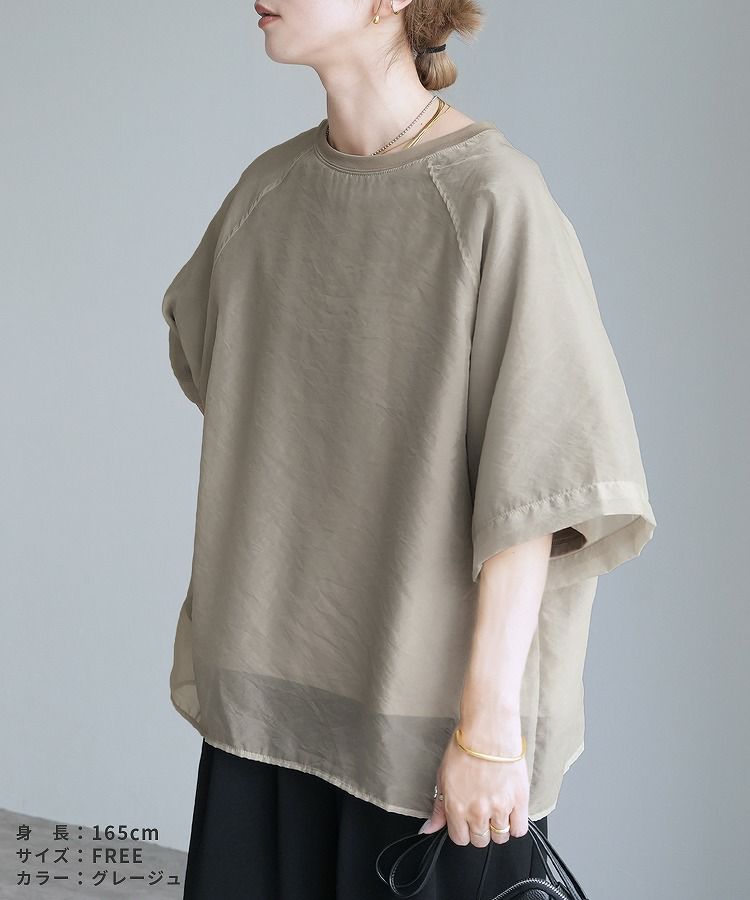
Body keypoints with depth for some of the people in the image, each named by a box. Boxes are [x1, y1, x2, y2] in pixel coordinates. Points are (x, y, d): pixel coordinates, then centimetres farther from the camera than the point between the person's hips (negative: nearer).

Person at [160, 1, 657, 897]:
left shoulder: (492, 196, -15)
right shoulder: (270, 186, 5)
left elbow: (535, 484, -17)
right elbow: (198, 333, 25)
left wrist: (490, 722, -18)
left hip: (425, 697, -5)